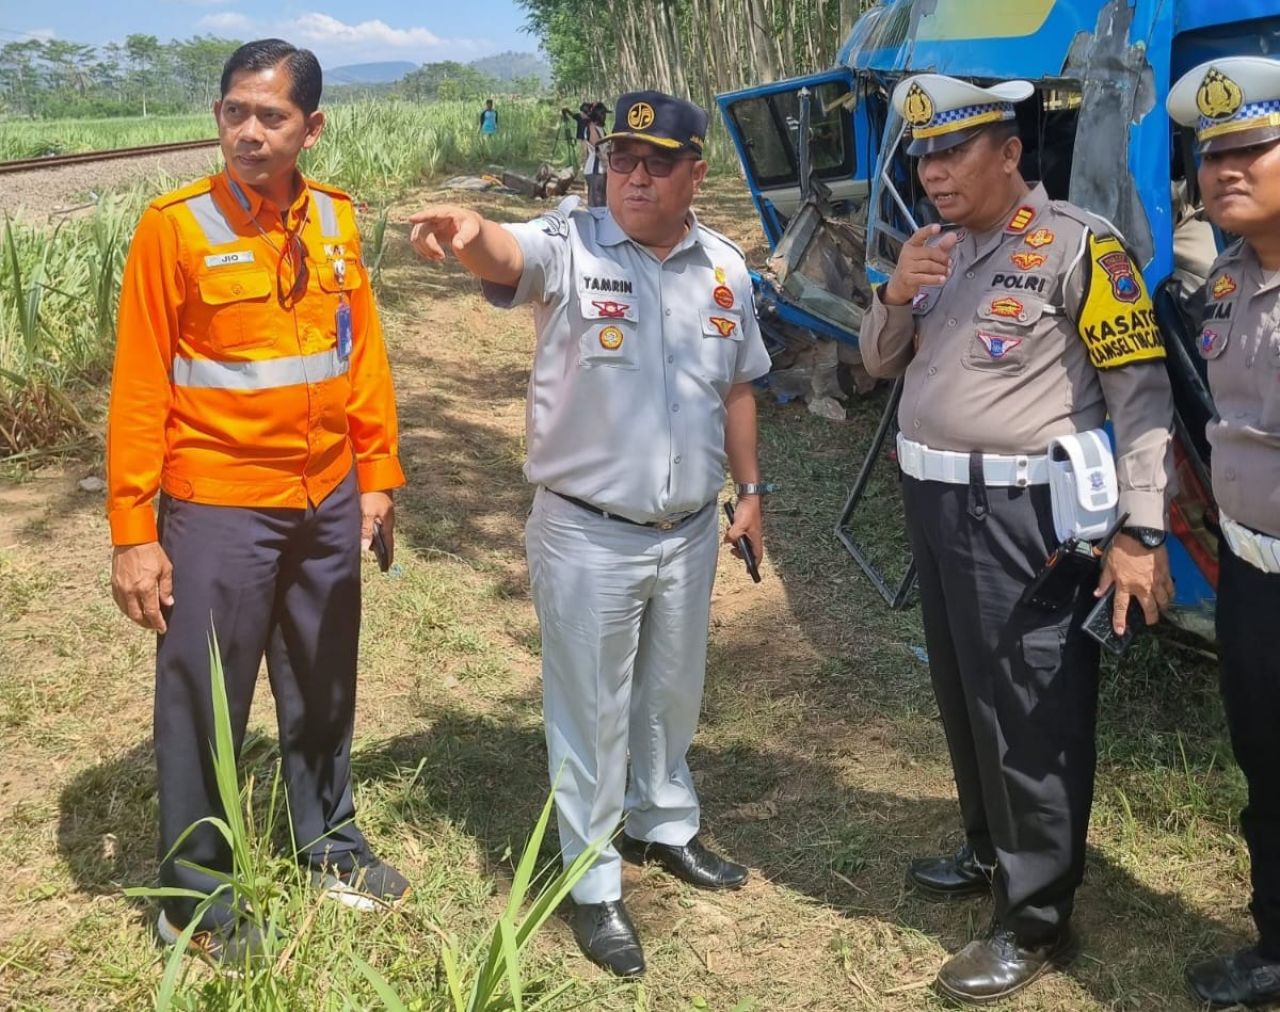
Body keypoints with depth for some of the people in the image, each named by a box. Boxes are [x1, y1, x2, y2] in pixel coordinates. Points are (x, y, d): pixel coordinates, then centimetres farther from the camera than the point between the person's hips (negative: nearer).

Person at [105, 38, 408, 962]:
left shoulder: (335, 219, 2)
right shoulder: (175, 226, -12)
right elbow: (139, 387, -11)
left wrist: (377, 474, 9)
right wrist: (134, 531, -12)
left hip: (326, 500, 5)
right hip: (218, 507, -4)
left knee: (323, 686, 19)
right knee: (203, 704, 8)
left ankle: (330, 843, 40)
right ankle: (194, 892, 27)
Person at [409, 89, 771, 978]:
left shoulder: (725, 268, 2)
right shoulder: (568, 246, -14)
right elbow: (507, 256, -38)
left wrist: (750, 489, 13)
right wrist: (470, 231, -60)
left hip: (690, 532, 5)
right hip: (588, 537, -5)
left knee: (672, 695, 24)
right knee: (591, 714, 9)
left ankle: (665, 826, 48)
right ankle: (593, 885, 27)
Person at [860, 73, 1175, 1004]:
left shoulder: (1077, 245, -12)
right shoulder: (940, 248, 10)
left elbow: (1143, 389, -14)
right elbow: (881, 363, 17)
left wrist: (1140, 532, -18)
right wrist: (895, 296, -5)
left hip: (1024, 514, -8)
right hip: (933, 501, 8)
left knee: (1032, 718, 1)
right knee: (962, 695, 20)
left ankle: (1034, 924, 14)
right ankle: (989, 850, 41)